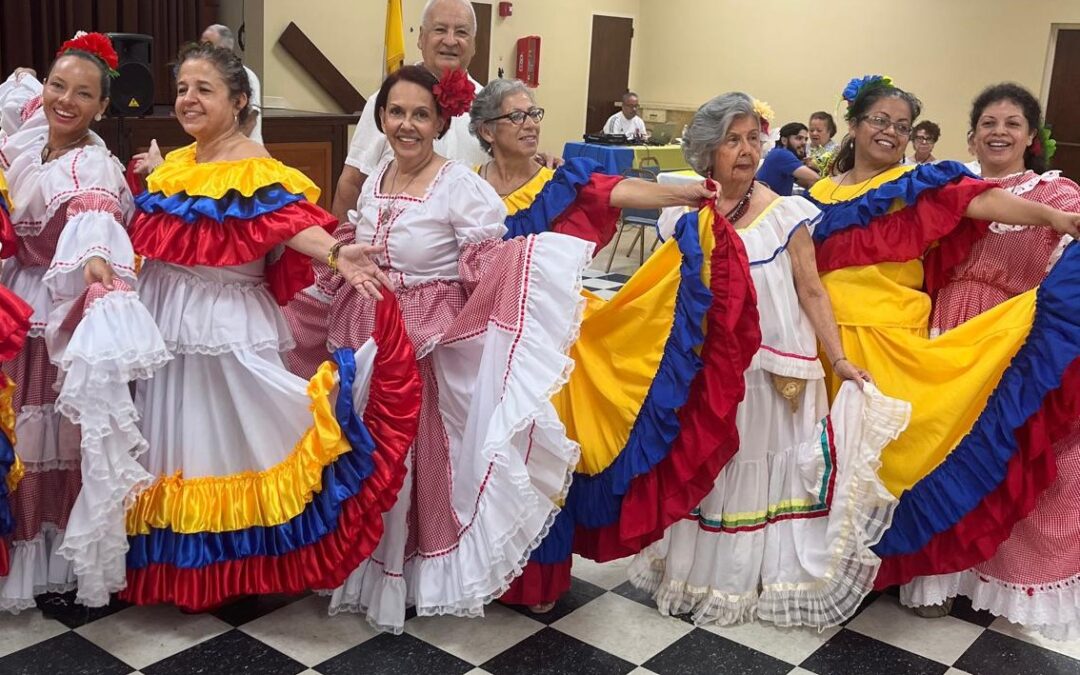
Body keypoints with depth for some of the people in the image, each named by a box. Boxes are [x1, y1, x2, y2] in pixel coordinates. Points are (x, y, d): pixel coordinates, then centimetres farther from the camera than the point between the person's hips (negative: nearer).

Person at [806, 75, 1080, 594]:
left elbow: (979, 202, -15)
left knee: (886, 442, -3)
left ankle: (883, 553, 12)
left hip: (890, 341, -3)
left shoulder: (919, 188, 3)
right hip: (828, 338, 3)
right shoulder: (820, 195, 12)